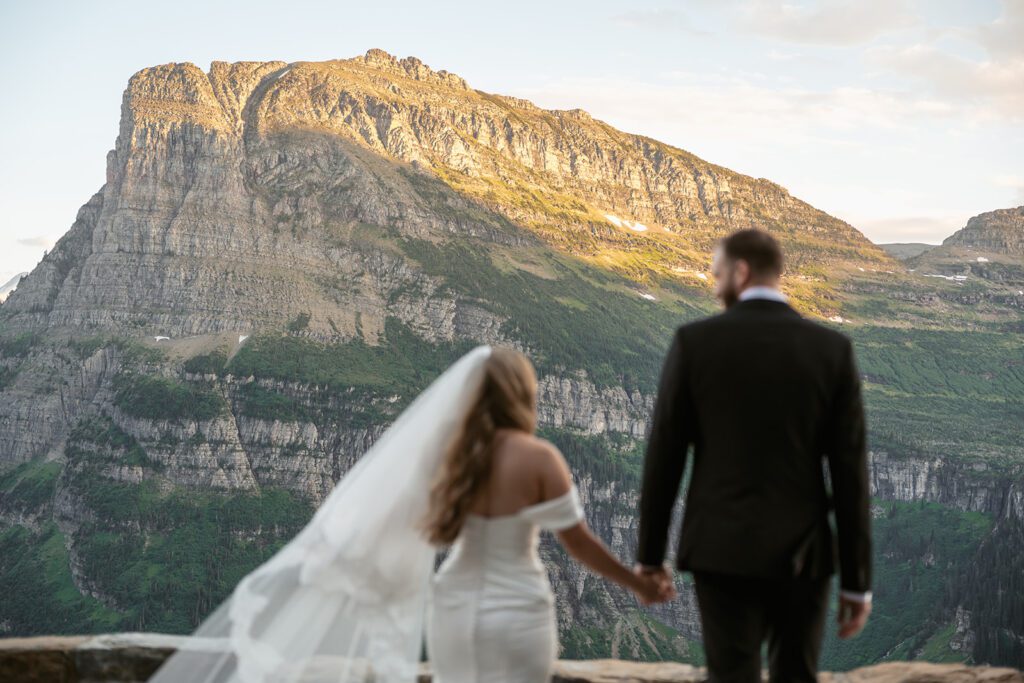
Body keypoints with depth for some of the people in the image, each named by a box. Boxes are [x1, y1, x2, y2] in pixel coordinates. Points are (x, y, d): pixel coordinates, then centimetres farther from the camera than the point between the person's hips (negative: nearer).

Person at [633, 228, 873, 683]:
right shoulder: (833, 349, -2)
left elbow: (663, 456, -3)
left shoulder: (694, 341, -6)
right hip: (801, 555, 2)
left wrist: (649, 554, 9)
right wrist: (857, 581, 2)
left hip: (723, 551, -1)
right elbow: (850, 473, -4)